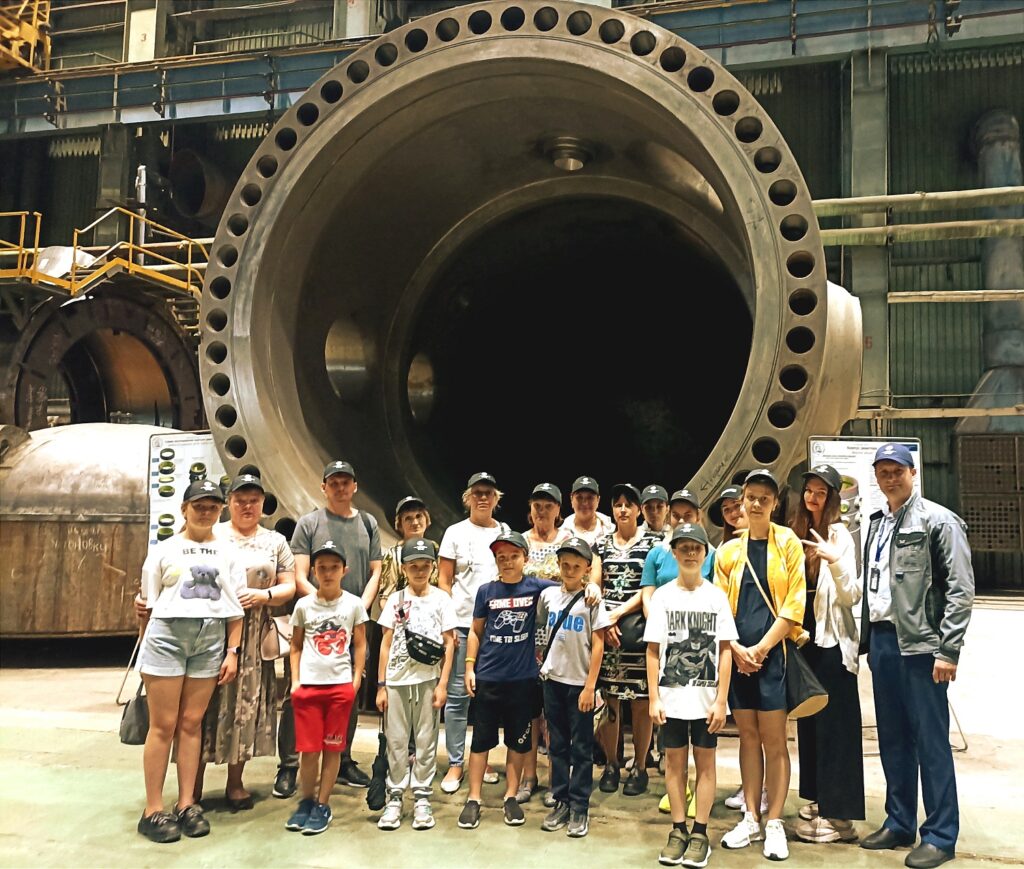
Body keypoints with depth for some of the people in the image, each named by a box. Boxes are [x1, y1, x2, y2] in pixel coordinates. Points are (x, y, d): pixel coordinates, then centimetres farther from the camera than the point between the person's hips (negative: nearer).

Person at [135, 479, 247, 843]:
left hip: (210, 641, 2)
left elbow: (235, 608, 9)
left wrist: (232, 652, 4)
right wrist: (146, 646, 5)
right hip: (167, 636, -2)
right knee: (163, 724, -1)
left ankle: (186, 804, 13)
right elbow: (148, 603, 7)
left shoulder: (227, 553, 11)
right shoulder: (164, 550, 6)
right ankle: (153, 810, 6)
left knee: (192, 723, 5)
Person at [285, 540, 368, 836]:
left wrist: (356, 681, 0)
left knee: (332, 748, 5)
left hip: (341, 685, -1)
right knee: (308, 748, 3)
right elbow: (296, 647, 10)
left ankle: (323, 806, 16)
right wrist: (295, 681, 1)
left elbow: (360, 645, 6)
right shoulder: (303, 605, 4)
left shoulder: (354, 604, 1)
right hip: (308, 685, 1)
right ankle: (306, 802, 21)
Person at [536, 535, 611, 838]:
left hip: (580, 683, -4)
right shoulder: (548, 595, 4)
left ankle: (580, 807, 12)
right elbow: (539, 630, 16)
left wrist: (590, 686, -11)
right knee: (557, 745, 11)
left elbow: (598, 646, -7)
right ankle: (560, 802, 21)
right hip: (553, 679, 4)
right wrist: (540, 663, 7)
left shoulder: (592, 600, -6)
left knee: (581, 748, 4)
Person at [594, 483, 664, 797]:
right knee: (608, 698, 4)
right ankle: (610, 765, 18)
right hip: (605, 628, 2)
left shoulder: (654, 542, 4)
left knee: (640, 700, 1)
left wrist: (618, 613, -11)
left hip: (639, 628, -2)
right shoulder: (602, 544, 12)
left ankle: (639, 767, 14)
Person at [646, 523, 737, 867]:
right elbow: (653, 651, 1)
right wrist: (654, 698, -4)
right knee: (674, 759, 7)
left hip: (706, 697, 0)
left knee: (705, 760, 6)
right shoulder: (662, 596, 0)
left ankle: (700, 833, 15)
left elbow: (725, 651, -1)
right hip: (671, 696, 1)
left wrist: (721, 700, -6)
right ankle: (678, 830, 18)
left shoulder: (717, 596, 0)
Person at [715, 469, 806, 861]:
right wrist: (737, 649, -7)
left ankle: (774, 824, 10)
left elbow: (794, 604, -5)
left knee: (773, 738, 0)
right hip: (737, 655, 3)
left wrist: (761, 648, -10)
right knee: (748, 736, 10)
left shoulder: (788, 543, 0)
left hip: (773, 652, -3)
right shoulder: (728, 551, 8)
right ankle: (751, 819, 18)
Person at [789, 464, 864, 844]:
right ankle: (819, 799, 27)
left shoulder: (839, 535, -8)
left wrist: (835, 561, -29)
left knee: (833, 724, -2)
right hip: (804, 637, 7)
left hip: (831, 639, -7)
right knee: (809, 722, 14)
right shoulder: (796, 533, 10)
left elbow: (852, 596, -15)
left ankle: (837, 815, 4)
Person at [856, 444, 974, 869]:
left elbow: (961, 590, -11)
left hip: (919, 645, -7)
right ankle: (899, 822, 26)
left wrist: (948, 650, -15)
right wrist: (867, 641, 12)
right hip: (881, 640, 7)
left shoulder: (939, 521, -6)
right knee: (892, 738, 14)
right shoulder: (876, 524, 15)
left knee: (930, 741, -1)